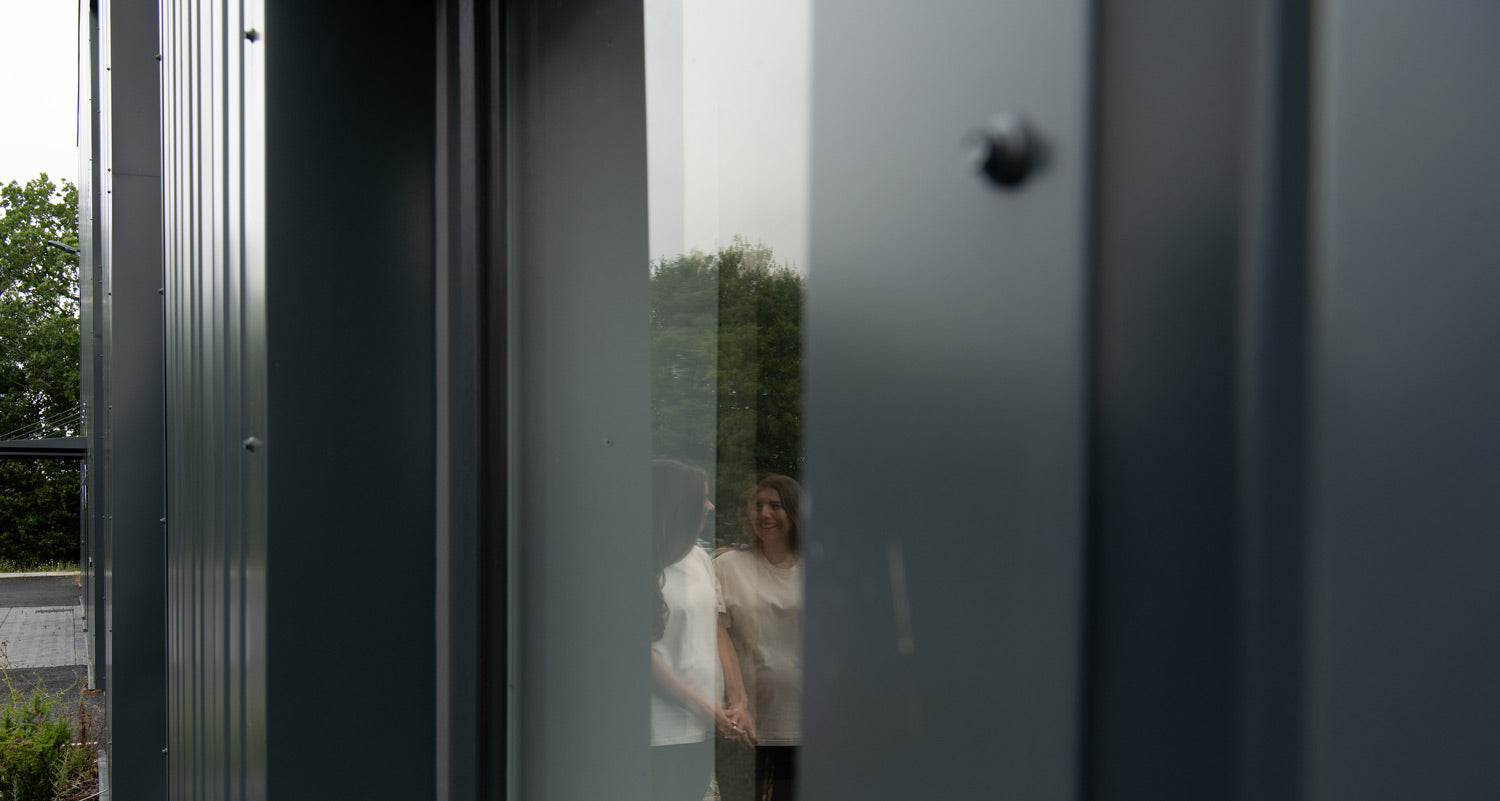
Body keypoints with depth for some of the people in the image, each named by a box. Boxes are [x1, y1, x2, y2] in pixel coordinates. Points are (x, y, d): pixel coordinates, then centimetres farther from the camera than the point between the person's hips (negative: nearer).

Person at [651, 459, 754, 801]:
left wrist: (738, 703, 2)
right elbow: (645, 652, -14)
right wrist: (704, 708, -12)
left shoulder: (701, 558, 11)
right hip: (663, 732, -7)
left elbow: (718, 633, 11)